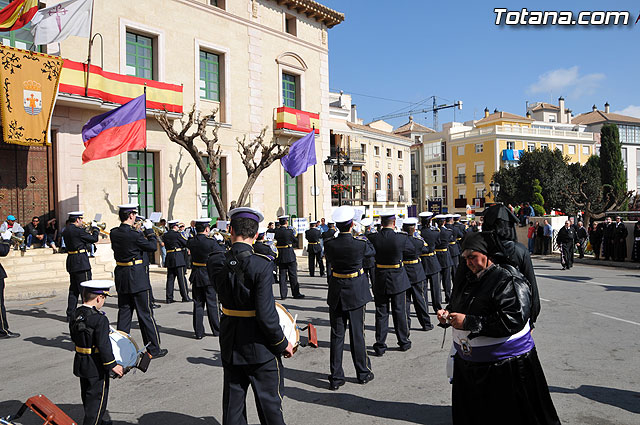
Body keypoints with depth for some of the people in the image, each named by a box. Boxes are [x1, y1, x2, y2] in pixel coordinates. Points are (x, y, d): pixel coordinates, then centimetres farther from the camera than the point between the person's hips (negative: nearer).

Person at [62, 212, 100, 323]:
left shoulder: (66, 231, 9)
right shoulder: (77, 230, -16)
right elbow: (94, 239, -11)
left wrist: (83, 228, 19)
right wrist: (95, 227, 4)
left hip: (71, 262, 9)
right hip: (81, 262, -9)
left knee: (73, 290, 13)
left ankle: (70, 315, 16)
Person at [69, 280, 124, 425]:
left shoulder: (76, 314, 0)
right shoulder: (100, 319, -26)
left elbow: (74, 337, 12)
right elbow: (103, 345, -25)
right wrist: (112, 365, -17)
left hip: (80, 362, 9)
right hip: (96, 366, -9)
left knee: (87, 395, 22)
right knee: (97, 397, 6)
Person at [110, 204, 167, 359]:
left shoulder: (114, 233, 0)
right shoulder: (134, 235, -20)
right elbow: (153, 247, -9)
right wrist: (149, 230, 0)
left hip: (121, 276, 7)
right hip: (136, 277, -7)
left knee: (124, 312, 14)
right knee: (145, 313, 1)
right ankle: (154, 349, 10)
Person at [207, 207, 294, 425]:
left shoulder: (215, 262, -7)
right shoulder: (261, 265, -22)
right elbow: (266, 314, -22)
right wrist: (283, 343, -9)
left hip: (229, 345, 5)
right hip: (259, 348, -5)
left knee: (233, 401, 19)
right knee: (269, 403, 11)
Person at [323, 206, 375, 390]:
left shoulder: (329, 244, -10)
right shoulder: (360, 244, -17)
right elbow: (372, 251, 6)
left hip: (336, 292, 2)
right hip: (355, 292, -2)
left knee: (336, 335, 9)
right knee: (357, 333, 10)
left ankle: (336, 377, 14)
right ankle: (363, 372, 24)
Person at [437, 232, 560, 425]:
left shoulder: (509, 280, -17)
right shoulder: (468, 279, 8)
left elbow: (513, 320, -28)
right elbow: (457, 305, 21)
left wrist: (469, 322, -28)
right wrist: (447, 315, -3)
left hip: (505, 367, -7)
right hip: (467, 364, 8)